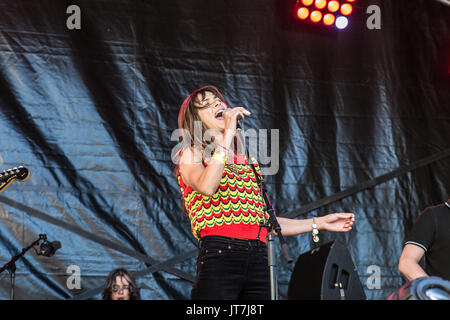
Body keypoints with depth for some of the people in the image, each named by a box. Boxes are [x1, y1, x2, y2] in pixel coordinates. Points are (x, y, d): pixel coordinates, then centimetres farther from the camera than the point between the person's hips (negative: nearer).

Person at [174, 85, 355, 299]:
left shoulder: (247, 161, 25)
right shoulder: (191, 154, 7)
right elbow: (207, 187, -17)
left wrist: (319, 223, 25)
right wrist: (228, 133, -11)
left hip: (258, 262, 6)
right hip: (219, 257, -6)